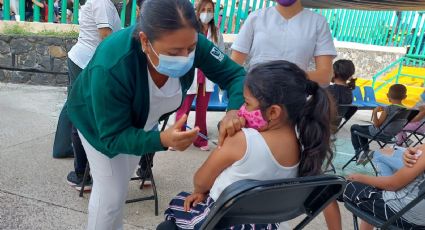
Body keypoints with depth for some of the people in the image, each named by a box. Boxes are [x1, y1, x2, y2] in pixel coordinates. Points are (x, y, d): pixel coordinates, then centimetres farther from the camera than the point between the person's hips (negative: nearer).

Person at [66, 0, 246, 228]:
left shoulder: (190, 43, -33)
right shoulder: (110, 68, -44)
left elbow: (234, 74, -23)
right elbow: (114, 137, -36)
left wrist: (234, 110, -44)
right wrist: (163, 139, -53)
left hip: (140, 120, 5)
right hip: (100, 122, -4)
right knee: (110, 195, -2)